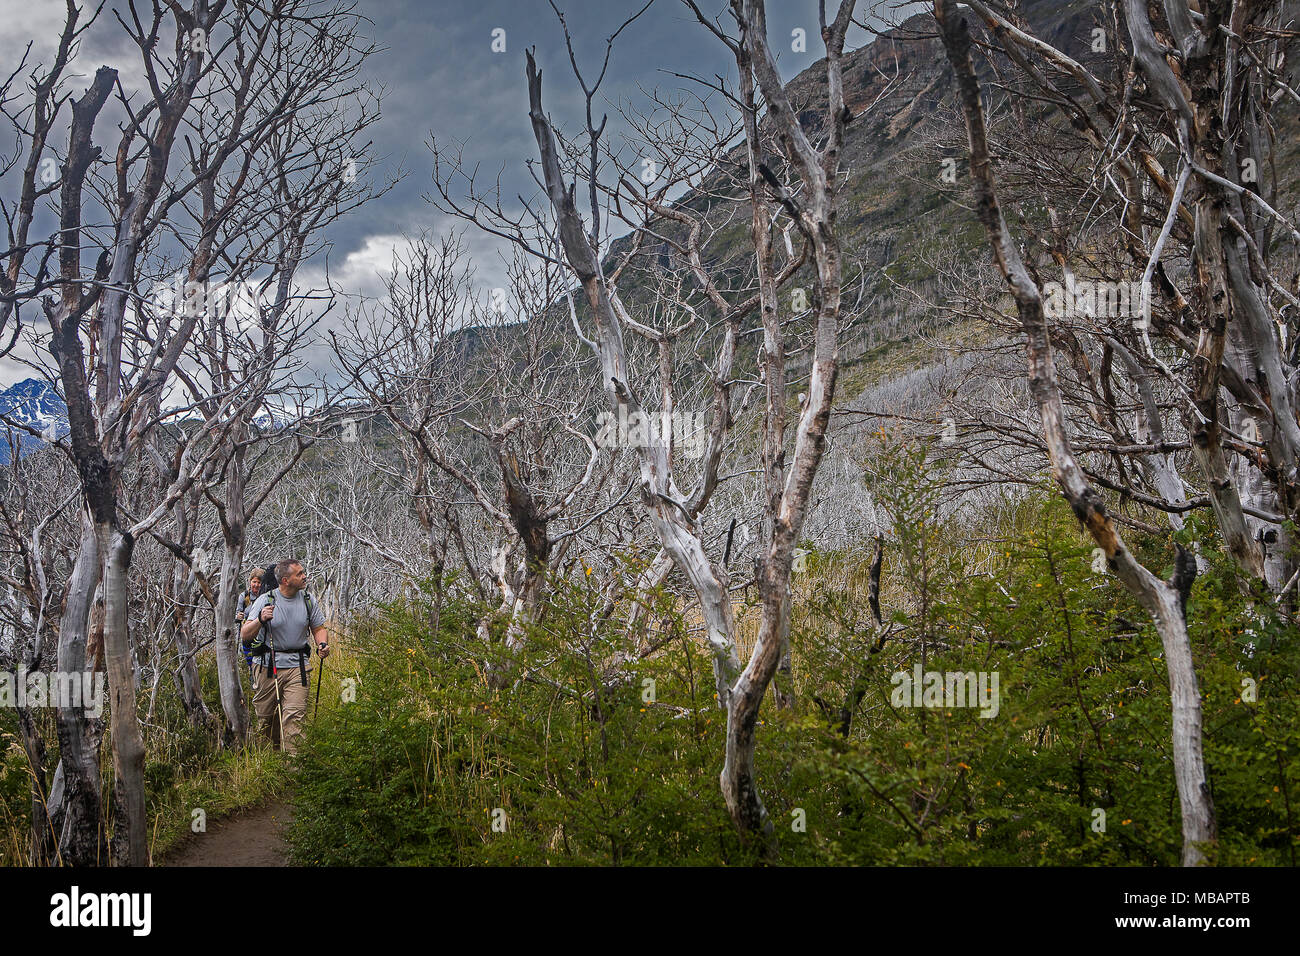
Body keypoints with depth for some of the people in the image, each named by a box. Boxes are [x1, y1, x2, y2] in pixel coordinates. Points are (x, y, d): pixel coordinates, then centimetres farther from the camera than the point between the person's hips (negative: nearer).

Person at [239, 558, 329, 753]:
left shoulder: (308, 600, 4)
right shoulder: (265, 600, -6)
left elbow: (318, 628, 19)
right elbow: (245, 636, -10)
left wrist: (321, 645, -3)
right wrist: (260, 620, -30)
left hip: (297, 666, 1)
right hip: (267, 665, -1)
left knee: (294, 716, -13)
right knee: (265, 716, 8)